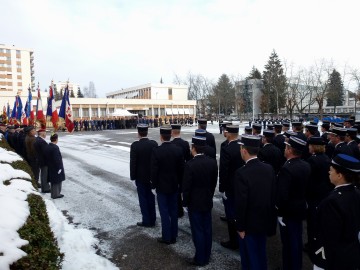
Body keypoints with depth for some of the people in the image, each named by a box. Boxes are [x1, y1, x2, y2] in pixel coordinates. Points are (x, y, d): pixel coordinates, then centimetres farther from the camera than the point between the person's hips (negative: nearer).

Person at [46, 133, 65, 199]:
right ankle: (55, 194, 15)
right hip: (56, 168, -9)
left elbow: (48, 157, 10)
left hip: (51, 167, 9)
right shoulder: (55, 147, -24)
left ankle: (54, 194, 30)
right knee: (57, 181, 5)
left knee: (53, 181, 19)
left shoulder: (48, 146, 3)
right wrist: (59, 168, -18)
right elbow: (57, 159, -25)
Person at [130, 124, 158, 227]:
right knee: (150, 197, 17)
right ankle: (152, 220, 26)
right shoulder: (154, 143, -6)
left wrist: (133, 176, -3)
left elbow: (133, 162, -14)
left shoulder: (135, 145, -17)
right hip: (152, 175, 4)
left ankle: (146, 221, 16)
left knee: (143, 198, 8)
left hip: (140, 176, -4)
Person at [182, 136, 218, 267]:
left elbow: (186, 187, -17)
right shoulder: (213, 162, -5)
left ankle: (200, 259, 21)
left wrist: (185, 202, -2)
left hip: (194, 203, -6)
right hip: (208, 201, 6)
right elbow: (214, 182, 5)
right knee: (207, 229, 16)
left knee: (198, 231, 7)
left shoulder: (190, 165, -22)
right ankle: (206, 256, 32)